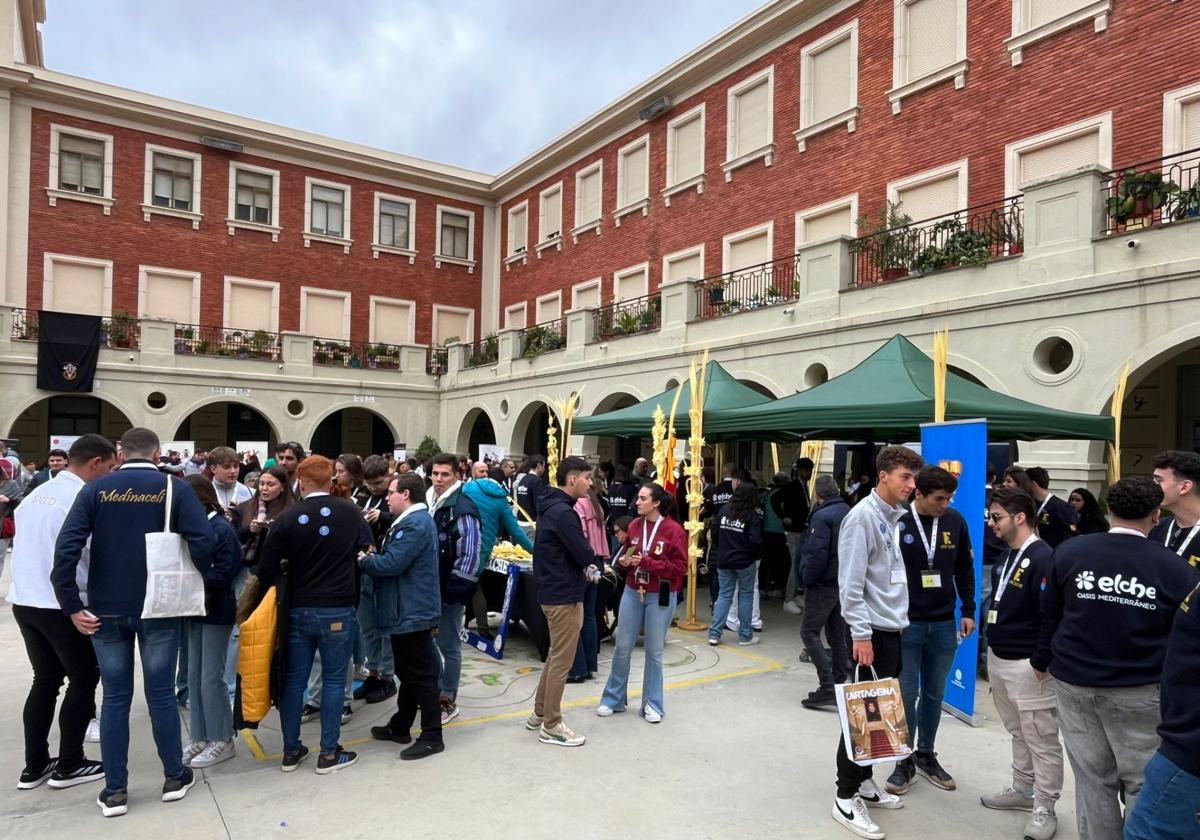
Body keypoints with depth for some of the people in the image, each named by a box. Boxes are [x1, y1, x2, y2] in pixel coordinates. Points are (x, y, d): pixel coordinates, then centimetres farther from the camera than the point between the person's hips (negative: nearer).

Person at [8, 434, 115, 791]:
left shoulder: (36, 494, 10)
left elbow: (23, 546, 15)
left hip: (24, 600, 8)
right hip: (62, 605, -8)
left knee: (45, 679, 18)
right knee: (84, 678, 7)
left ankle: (34, 765, 24)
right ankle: (69, 765, 14)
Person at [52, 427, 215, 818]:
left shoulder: (96, 489, 0)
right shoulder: (174, 487, -5)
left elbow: (67, 547, -10)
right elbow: (202, 542, -16)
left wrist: (72, 605, -4)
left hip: (106, 609, 2)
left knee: (115, 698, 11)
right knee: (161, 694, 9)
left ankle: (114, 791, 17)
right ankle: (175, 777, 22)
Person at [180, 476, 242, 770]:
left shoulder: (222, 529, -15)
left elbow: (223, 575, -18)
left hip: (216, 612, -7)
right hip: (195, 609, 7)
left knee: (211, 678, 0)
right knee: (195, 677, 12)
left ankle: (222, 740, 13)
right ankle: (201, 737, 24)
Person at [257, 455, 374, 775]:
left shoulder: (287, 518, -6)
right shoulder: (350, 512, -6)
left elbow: (267, 568, -4)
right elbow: (369, 551, 5)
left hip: (298, 609, 2)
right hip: (338, 609, -1)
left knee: (293, 680, 13)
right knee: (333, 680, 8)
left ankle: (291, 750, 24)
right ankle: (329, 753, 13)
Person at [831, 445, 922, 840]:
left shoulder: (895, 517, 11)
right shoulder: (863, 516, -15)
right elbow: (851, 583, -18)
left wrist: (899, 620, 13)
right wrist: (861, 633, -19)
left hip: (893, 630, 9)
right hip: (871, 631, -8)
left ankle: (864, 782, 30)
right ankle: (846, 797, 10)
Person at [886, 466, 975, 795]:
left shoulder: (955, 521, -2)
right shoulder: (897, 522, -13)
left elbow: (965, 568, 9)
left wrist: (968, 611, 7)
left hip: (944, 624, 4)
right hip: (906, 624, -3)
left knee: (934, 695, 15)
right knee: (906, 694, 5)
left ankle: (926, 755, 31)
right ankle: (904, 760, 19)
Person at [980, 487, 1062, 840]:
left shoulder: (1043, 558, -19)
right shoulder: (1006, 555, 9)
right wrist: (993, 646, 20)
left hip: (1028, 663, -9)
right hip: (998, 658, 9)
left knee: (1041, 739, 5)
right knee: (1019, 733, 22)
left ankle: (1044, 808, 17)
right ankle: (1023, 790, 36)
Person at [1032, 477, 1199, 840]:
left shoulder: (1069, 552, -4)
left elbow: (1049, 615, 5)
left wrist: (1042, 660, 17)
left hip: (1074, 682, 2)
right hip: (1140, 692, -2)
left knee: (1093, 778, 13)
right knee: (1143, 783, 12)